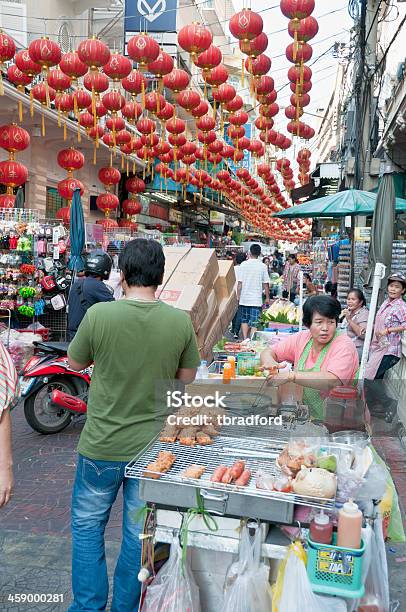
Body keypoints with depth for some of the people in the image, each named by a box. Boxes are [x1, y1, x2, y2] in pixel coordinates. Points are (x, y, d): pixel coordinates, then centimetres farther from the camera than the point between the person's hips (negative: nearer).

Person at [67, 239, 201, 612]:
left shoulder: (99, 314, -17)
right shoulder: (181, 321, -11)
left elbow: (76, 363, 0)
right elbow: (187, 378, 1)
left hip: (102, 444, -2)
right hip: (153, 445, 2)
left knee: (87, 526, 21)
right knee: (139, 534, 19)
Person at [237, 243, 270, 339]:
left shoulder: (244, 264, -3)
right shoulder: (262, 266, -4)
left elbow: (240, 282, -2)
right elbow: (265, 284, -1)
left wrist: (238, 296, 7)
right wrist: (267, 297, 9)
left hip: (244, 298, 2)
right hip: (256, 299, -1)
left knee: (244, 320, 16)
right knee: (254, 323, 0)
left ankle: (245, 339, 14)